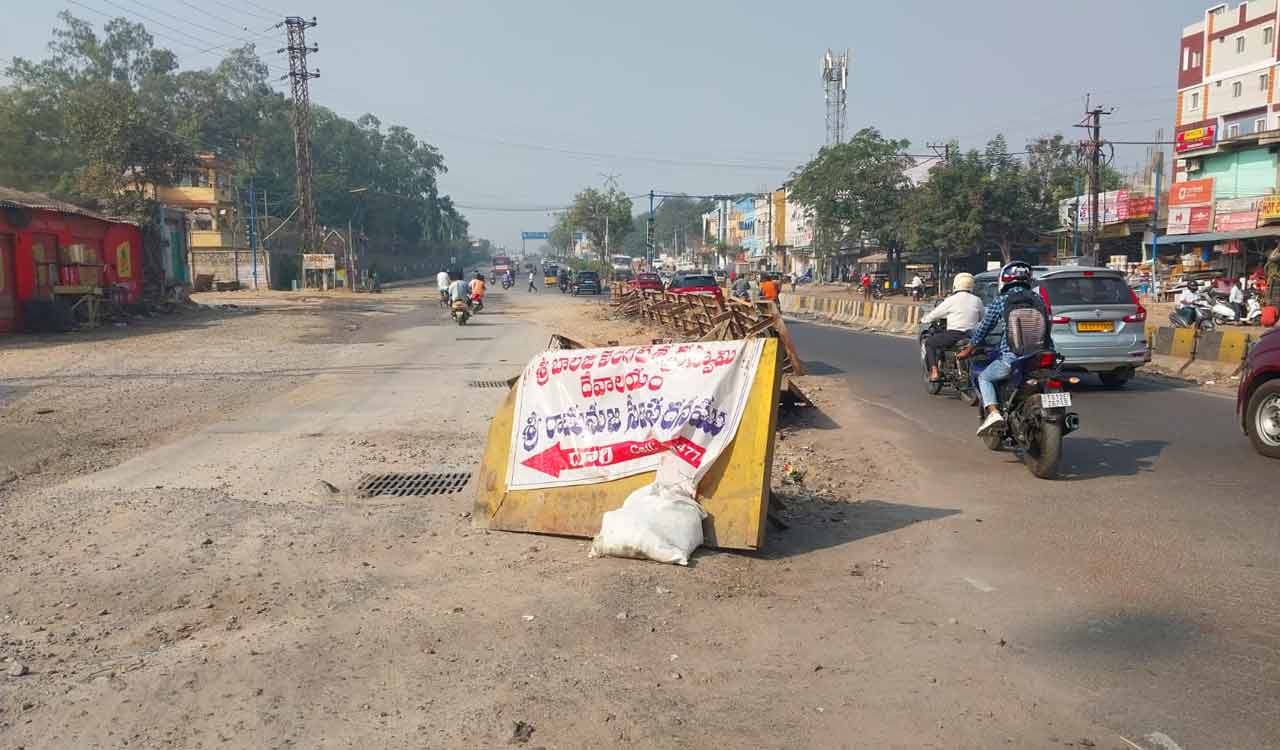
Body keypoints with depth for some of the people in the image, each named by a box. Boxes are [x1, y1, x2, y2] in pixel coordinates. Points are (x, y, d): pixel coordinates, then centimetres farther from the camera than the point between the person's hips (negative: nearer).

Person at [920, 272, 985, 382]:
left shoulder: (951, 300, -4)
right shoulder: (977, 300, 7)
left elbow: (934, 314, 5)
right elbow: (981, 318, 19)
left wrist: (923, 320, 25)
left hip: (953, 336, -4)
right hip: (972, 336, 5)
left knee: (929, 343, 15)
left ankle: (934, 371, -2)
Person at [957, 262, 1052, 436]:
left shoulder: (1001, 301, 0)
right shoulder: (1039, 300, 8)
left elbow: (984, 327, 9)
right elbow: (1047, 327, 15)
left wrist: (968, 349, 22)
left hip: (1011, 360, -3)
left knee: (984, 378, 18)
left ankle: (993, 412, -4)